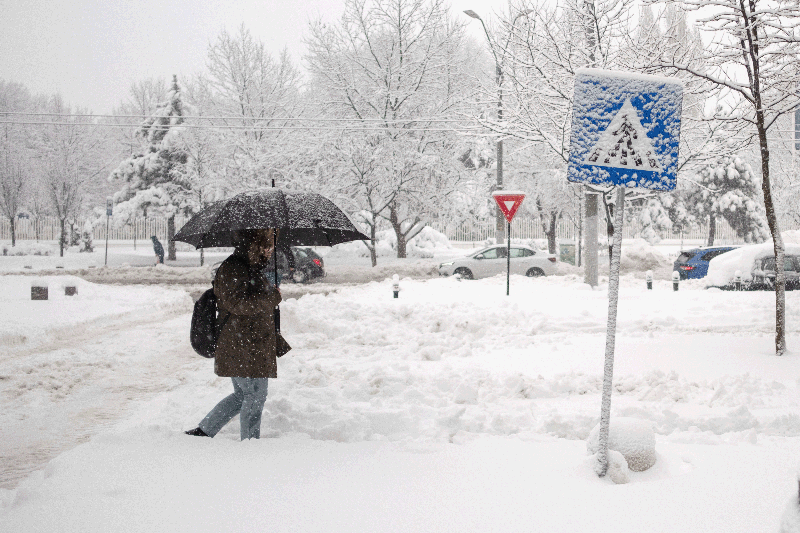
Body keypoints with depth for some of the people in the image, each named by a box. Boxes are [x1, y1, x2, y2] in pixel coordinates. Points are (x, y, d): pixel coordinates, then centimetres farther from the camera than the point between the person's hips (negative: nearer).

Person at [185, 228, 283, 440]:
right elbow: (237, 303, -24)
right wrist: (272, 297, -18)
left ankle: (203, 431, 23)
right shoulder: (231, 269, -14)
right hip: (243, 349, -11)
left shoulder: (251, 268, 20)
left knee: (243, 394, 17)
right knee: (255, 395, -3)